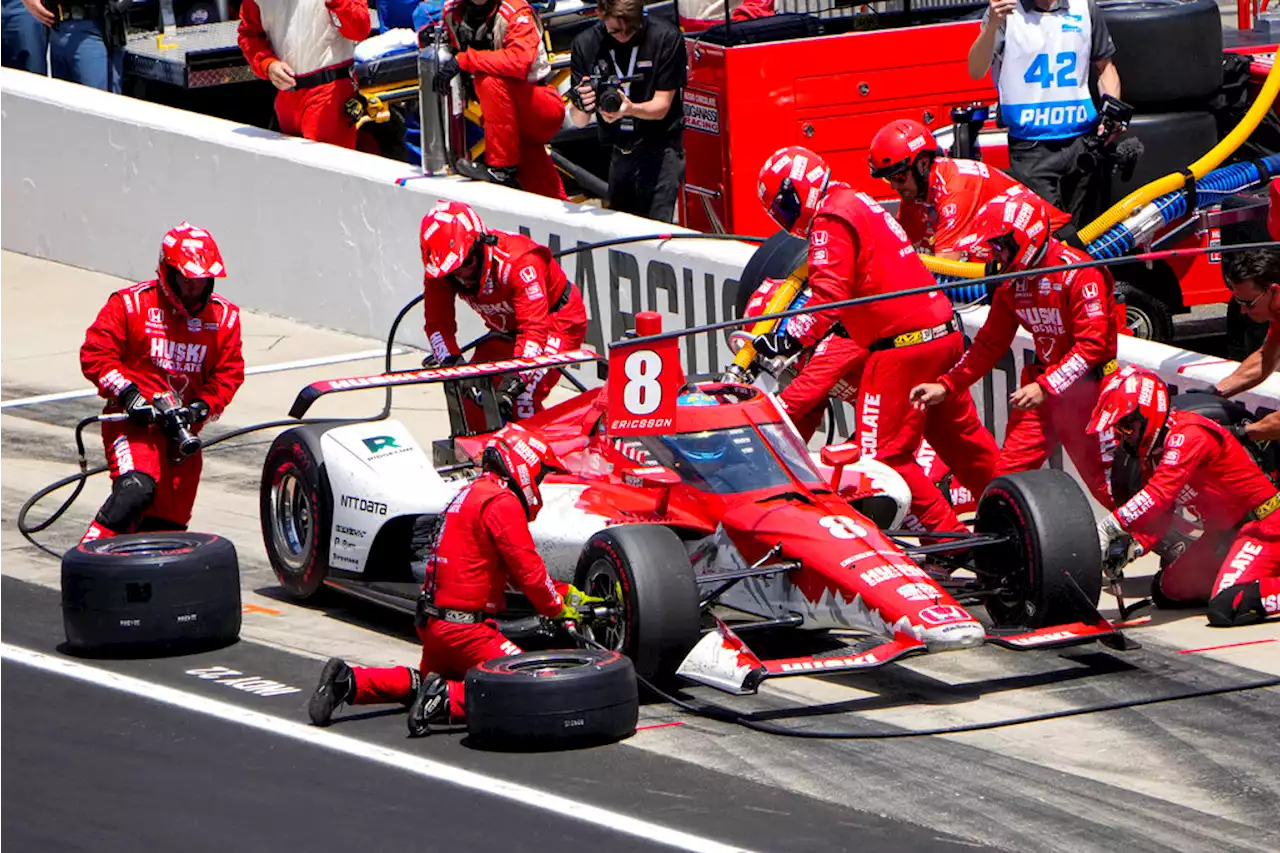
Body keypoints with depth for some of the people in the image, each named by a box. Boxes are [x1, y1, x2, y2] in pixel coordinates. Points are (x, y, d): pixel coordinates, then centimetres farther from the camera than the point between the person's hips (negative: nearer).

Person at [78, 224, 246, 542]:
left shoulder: (223, 317, 7)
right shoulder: (130, 304, -5)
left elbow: (229, 373, 9)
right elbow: (94, 355, -4)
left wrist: (201, 407, -9)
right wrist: (128, 394, -16)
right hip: (134, 421, -5)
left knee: (169, 522, 5)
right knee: (136, 490, -30)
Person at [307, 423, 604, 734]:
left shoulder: (471, 494, 19)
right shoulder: (502, 502, -13)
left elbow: (516, 571, 25)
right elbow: (527, 571, -13)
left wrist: (565, 592, 23)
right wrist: (557, 608, 3)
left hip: (432, 623, 10)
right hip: (463, 626, -10)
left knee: (423, 684, 31)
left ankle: (349, 681, 13)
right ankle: (446, 699, -24)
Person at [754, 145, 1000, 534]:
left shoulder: (830, 221, -11)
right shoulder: (857, 202, 19)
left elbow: (830, 293, -23)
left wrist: (793, 339, -27)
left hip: (903, 346, -10)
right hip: (945, 331, 10)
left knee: (884, 453, -4)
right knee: (960, 437, 21)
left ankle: (946, 532, -4)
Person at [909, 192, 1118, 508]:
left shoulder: (1079, 274, -20)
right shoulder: (1011, 284, 5)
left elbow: (1093, 343, -23)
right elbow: (990, 345, 13)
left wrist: (1045, 387, -28)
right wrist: (946, 385, 3)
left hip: (1086, 387, -7)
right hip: (1044, 384, 7)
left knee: (1104, 479, -4)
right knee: (1009, 471, 2)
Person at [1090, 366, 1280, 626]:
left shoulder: (1188, 436, -24)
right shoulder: (1152, 451, 7)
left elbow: (1159, 495, -35)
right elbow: (1158, 516, 6)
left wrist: (1109, 527, -37)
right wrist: (1135, 545, -14)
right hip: (1223, 534, 10)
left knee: (1227, 609, -28)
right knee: (1166, 591, 13)